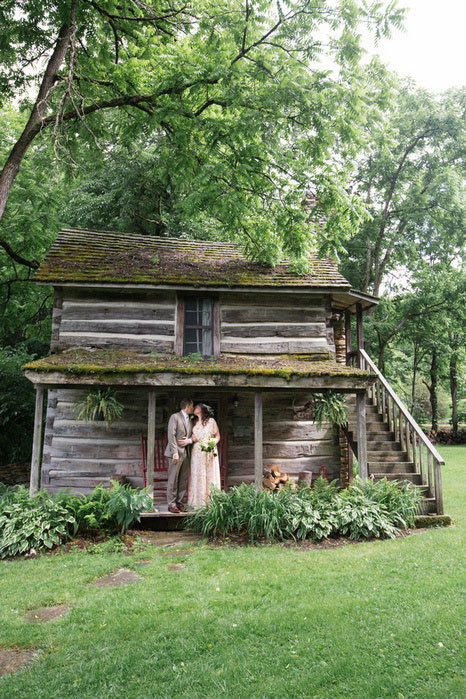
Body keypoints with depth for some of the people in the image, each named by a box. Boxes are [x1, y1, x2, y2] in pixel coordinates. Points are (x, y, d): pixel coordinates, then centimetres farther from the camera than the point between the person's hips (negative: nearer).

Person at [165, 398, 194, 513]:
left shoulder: (190, 420, 17)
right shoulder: (175, 417, -5)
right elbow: (171, 435, -12)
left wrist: (189, 440, -6)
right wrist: (175, 453, -17)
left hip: (186, 453, 7)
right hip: (177, 452, -7)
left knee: (184, 479, 7)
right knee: (173, 479, -4)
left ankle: (180, 502, 14)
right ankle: (171, 504, 1)